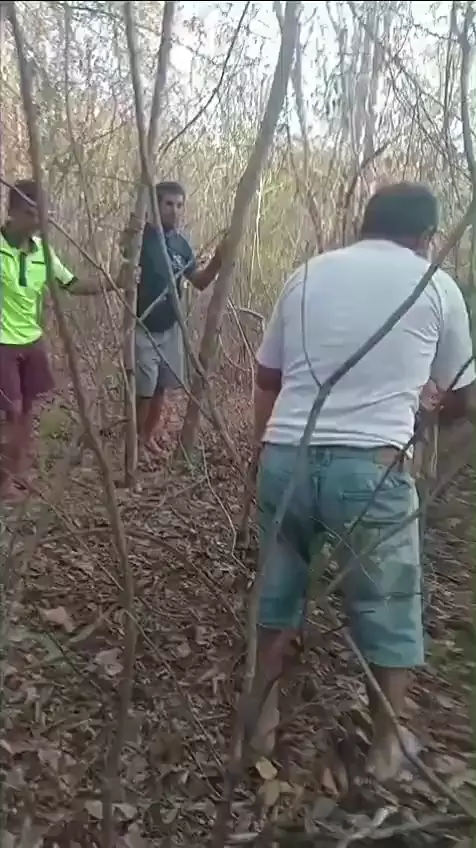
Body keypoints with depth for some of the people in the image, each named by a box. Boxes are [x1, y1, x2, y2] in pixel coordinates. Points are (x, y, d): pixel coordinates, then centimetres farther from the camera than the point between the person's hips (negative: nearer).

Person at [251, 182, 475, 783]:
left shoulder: (307, 273, 13)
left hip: (284, 458, 4)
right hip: (370, 468, -3)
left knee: (276, 593, 23)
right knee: (388, 609, 17)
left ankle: (263, 718, 39)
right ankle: (385, 745, 34)